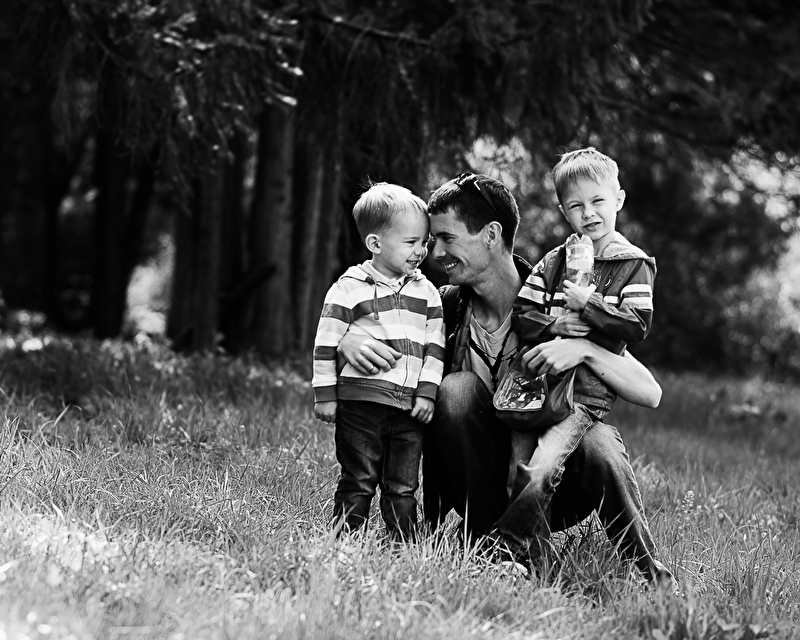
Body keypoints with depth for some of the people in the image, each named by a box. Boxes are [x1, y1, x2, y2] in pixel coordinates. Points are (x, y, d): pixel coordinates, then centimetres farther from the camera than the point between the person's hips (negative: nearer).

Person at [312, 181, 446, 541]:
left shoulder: (426, 292, 10)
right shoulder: (350, 288, -3)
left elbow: (435, 346, 11)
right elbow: (326, 343, -1)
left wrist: (427, 392, 2)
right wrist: (324, 394, -3)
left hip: (410, 407, 4)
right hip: (360, 403, -4)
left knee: (403, 487, 8)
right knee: (358, 483, 0)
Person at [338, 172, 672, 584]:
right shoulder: (446, 307, -2)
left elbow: (650, 394, -16)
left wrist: (584, 349, -32)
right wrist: (349, 343, -20)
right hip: (478, 483, 2)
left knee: (597, 443, -33)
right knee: (457, 388, -22)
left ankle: (654, 579, -10)